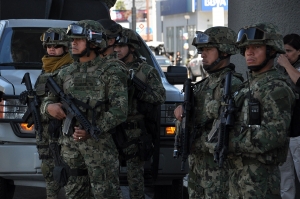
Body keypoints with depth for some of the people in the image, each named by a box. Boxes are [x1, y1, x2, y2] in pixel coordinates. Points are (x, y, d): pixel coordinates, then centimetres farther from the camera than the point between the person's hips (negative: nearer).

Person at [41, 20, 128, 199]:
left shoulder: (111, 71, -5)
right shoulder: (67, 73, 14)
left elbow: (120, 110, -12)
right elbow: (48, 98, 21)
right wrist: (49, 106, -5)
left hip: (99, 143, -6)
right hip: (70, 143, 6)